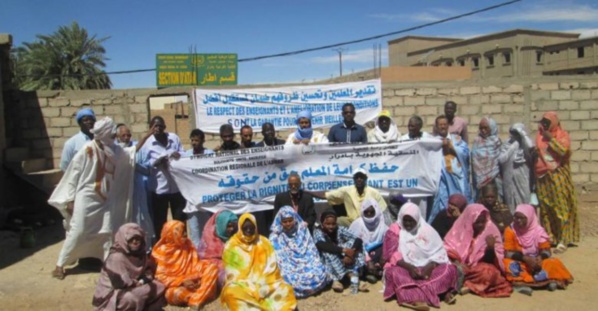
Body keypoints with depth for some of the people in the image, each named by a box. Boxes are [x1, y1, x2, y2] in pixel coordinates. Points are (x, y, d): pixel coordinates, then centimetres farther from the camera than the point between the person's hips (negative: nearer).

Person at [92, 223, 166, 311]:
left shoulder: (140, 254, 4)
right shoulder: (116, 257, -22)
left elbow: (149, 270, 11)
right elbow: (120, 282, -27)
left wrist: (143, 280, -11)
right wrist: (138, 283, -14)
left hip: (134, 286, 8)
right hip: (113, 292, -8)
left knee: (160, 288, -4)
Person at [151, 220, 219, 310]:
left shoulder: (188, 245, 4)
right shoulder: (162, 251, -9)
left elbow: (196, 265, 4)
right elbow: (160, 277, -12)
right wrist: (182, 282, -22)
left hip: (191, 282, 5)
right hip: (174, 286, -5)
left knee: (212, 267, -15)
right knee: (177, 294, -39)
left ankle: (196, 300, -27)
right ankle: (202, 295, -10)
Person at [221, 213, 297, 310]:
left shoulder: (264, 242, 8)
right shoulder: (231, 246, 1)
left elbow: (271, 267, 2)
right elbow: (232, 273, -6)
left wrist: (266, 285, -16)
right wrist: (252, 289, -17)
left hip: (265, 283, 3)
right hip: (241, 284, -3)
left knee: (285, 290, -23)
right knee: (232, 293, -36)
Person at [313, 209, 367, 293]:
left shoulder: (340, 230, -4)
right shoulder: (318, 232, -11)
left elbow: (358, 240, -16)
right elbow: (320, 245, -34)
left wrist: (351, 252, -36)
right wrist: (343, 250, -41)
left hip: (344, 261, 3)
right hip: (327, 263, -3)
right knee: (328, 251, -32)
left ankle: (352, 275, -29)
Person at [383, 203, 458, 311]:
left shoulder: (427, 230, 6)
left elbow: (439, 252, 0)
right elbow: (392, 255, -8)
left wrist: (430, 266, -19)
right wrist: (409, 267, -23)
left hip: (427, 268, 2)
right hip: (405, 268, -2)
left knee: (450, 269, -22)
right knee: (393, 272, -35)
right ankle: (415, 299, -51)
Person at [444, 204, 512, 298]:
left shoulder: (491, 230, -3)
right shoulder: (459, 229, -2)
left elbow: (490, 260, -3)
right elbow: (447, 249, -3)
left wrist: (491, 248, -23)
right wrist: (456, 262, -21)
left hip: (479, 267, 0)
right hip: (459, 264, 0)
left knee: (489, 273, -34)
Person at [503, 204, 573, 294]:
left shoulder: (538, 230, -3)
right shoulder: (510, 230, -8)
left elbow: (546, 251, -7)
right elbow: (508, 253, -13)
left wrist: (539, 258, -28)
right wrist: (525, 258, -27)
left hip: (536, 262, 2)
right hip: (519, 264, -2)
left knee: (554, 263, -23)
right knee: (507, 263, -33)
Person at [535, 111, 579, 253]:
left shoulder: (562, 135, -2)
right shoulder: (540, 136, 11)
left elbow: (563, 150, -19)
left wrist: (551, 138, -17)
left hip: (558, 176, -4)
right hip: (543, 177, 5)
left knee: (561, 207, -5)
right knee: (544, 208, 6)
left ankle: (563, 240, -2)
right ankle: (549, 237, 16)